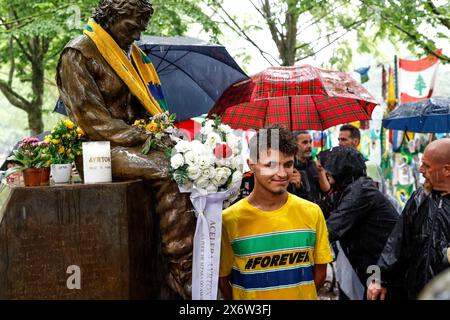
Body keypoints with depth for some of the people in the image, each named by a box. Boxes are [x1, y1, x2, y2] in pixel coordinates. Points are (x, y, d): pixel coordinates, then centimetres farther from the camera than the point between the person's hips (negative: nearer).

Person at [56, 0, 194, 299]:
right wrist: (143, 138, -19)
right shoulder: (78, 55, -5)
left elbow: (146, 106, 22)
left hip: (133, 142, 7)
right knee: (166, 172, -30)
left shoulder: (132, 54, 19)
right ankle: (182, 271, -28)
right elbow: (92, 118, -14)